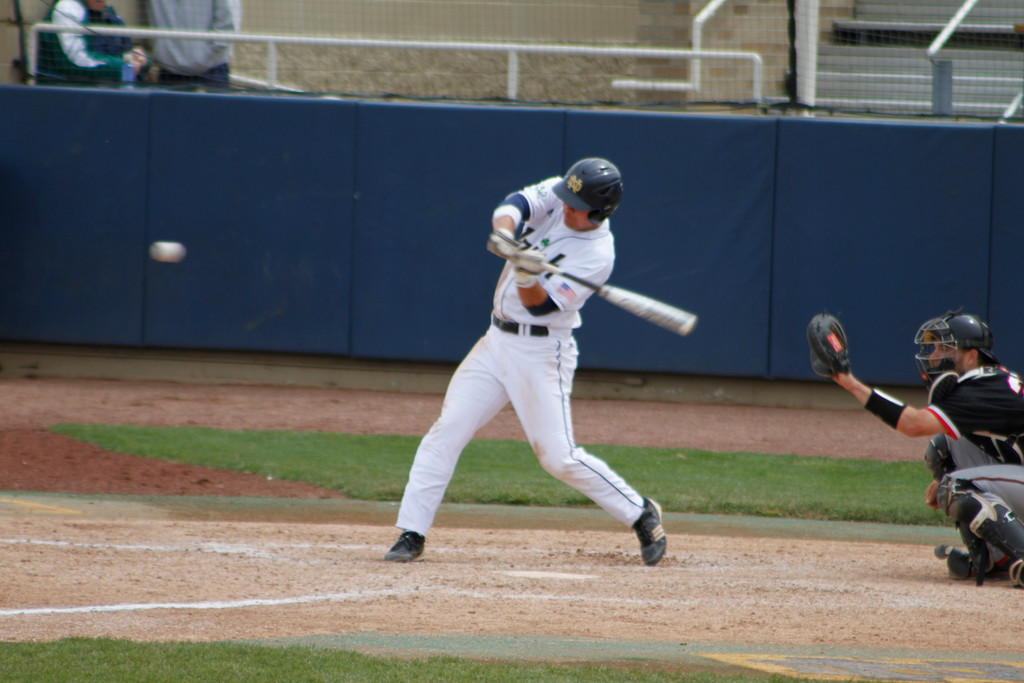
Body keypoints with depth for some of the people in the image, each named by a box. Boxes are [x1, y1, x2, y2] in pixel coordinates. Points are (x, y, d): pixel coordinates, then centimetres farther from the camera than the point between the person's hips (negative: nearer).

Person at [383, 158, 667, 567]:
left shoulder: (597, 254, -17)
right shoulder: (555, 196, -1)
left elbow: (541, 306, -22)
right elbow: (516, 204, -19)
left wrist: (526, 277, -41)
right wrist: (503, 232, -40)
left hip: (542, 352, -6)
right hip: (498, 341, 6)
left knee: (558, 456, -9)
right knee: (447, 430, -3)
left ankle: (640, 514, 8)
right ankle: (412, 534, 0)